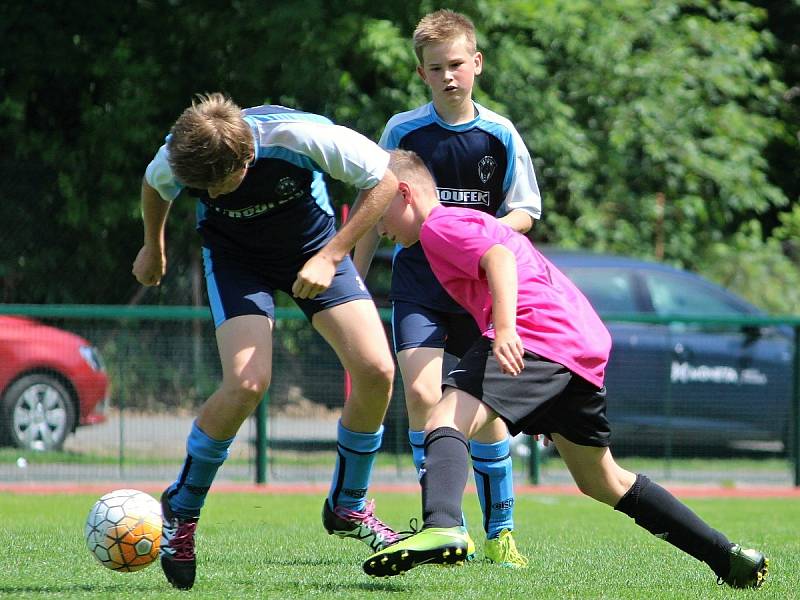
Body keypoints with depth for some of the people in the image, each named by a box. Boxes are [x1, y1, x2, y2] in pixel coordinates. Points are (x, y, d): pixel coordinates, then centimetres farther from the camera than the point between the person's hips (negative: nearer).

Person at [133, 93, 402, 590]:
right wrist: (154, 247, 18)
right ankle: (181, 509, -2)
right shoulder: (178, 158, -28)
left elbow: (384, 180, -20)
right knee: (247, 381, -24)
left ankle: (348, 507, 10)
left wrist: (330, 258, -25)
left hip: (315, 249, 1)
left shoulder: (300, 137, -35)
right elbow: (155, 187, 0)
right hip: (235, 257, -1)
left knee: (376, 371, -13)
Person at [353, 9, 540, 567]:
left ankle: (500, 531, 16)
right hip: (418, 284, -1)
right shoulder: (403, 131, 0)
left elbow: (524, 213, 5)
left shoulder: (501, 135, 1)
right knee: (421, 393, -18)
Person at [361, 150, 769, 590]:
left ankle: (441, 528, -52)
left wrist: (505, 327, -30)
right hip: (587, 343, 10)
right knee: (602, 482, 23)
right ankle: (729, 558, 25)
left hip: (534, 335, -10)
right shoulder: (470, 224, 32)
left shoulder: (438, 224, 2)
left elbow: (499, 257, -16)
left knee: (445, 422, -23)